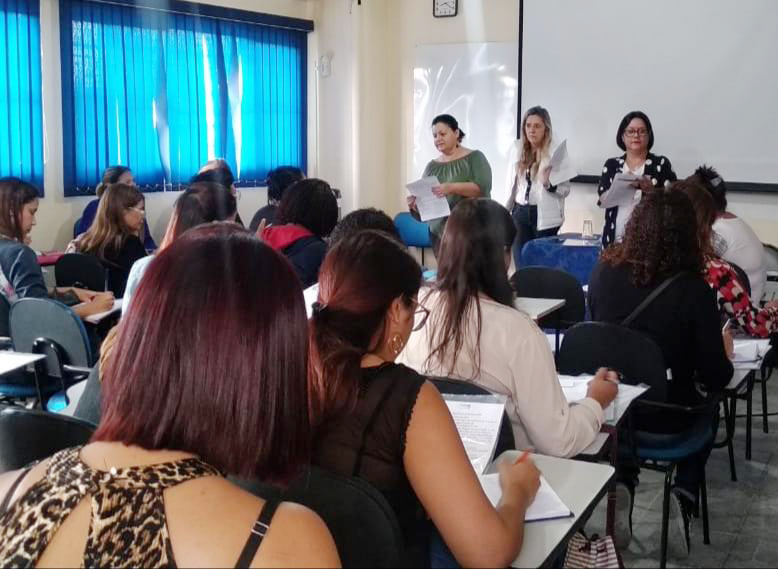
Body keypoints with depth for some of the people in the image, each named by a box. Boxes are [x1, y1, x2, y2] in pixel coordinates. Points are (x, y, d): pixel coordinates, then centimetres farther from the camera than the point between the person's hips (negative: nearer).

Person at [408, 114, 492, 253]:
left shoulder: (474, 158, 1)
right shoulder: (432, 166, 13)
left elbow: (483, 187, -14)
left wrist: (452, 187, -27)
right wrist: (415, 204, -9)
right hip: (439, 231, 4)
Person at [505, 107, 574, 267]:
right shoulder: (518, 148, 6)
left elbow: (566, 189, -9)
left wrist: (548, 184, -27)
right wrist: (507, 210, 15)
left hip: (545, 216, -4)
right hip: (520, 213, 4)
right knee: (521, 265, 3)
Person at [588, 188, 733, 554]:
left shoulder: (604, 271, -12)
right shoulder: (693, 289, -22)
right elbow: (715, 379, -14)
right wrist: (725, 350, 7)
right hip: (666, 416, -2)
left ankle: (621, 487, 13)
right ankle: (684, 496, 10)